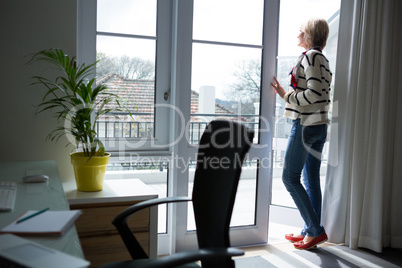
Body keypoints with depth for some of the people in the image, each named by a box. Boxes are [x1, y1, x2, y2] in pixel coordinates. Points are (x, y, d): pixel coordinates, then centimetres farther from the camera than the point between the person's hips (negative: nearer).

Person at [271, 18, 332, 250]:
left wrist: (286, 95, -13)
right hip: (320, 125, 10)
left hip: (306, 124, -10)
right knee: (311, 180, 10)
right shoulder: (324, 60, 18)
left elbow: (314, 93, -21)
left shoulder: (310, 56, -11)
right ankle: (312, 233, 16)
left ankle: (316, 231, 0)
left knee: (290, 177, -3)